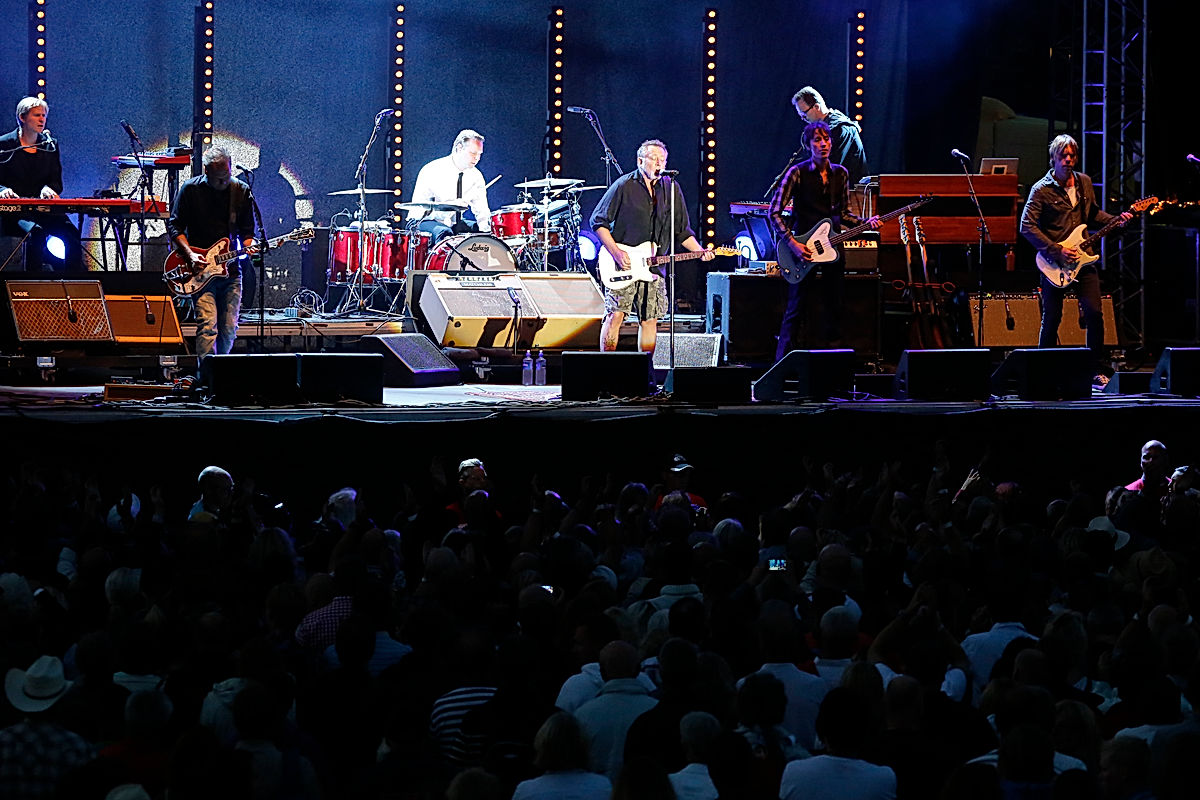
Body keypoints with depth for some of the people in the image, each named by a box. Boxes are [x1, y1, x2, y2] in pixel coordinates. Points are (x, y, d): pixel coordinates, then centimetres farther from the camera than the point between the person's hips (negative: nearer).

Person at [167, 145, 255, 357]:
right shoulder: (190, 189, -3)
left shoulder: (241, 191, 5)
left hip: (230, 269, 3)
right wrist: (189, 254, -12)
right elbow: (174, 226, 2)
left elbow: (247, 231, 11)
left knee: (229, 330, 5)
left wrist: (250, 245, -12)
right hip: (200, 270, -3)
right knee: (207, 325, -17)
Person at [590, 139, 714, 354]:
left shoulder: (671, 189, 9)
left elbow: (682, 231, 15)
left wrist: (699, 251, -2)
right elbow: (598, 221, -3)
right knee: (615, 315, -10)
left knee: (649, 320, 4)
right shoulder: (624, 186, -5)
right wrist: (616, 252, -14)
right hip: (623, 265, -4)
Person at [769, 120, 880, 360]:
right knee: (796, 308, -6)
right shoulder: (797, 173, -7)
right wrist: (792, 243, -18)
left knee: (834, 307, 8)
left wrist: (865, 222, -3)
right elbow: (774, 211, -9)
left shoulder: (840, 174, 9)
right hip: (801, 247, -5)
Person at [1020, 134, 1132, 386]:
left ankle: (1098, 370, 5)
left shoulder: (1084, 183, 9)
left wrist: (1116, 220, 4)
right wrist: (1057, 251, -18)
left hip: (1083, 259, 4)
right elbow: (1027, 226, -14)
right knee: (1051, 319, 0)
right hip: (1054, 262, -4)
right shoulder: (1041, 190, -8)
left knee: (1094, 313, -4)